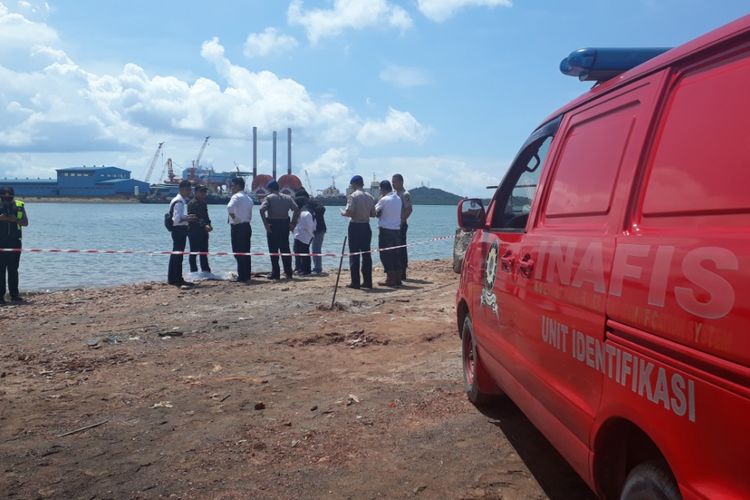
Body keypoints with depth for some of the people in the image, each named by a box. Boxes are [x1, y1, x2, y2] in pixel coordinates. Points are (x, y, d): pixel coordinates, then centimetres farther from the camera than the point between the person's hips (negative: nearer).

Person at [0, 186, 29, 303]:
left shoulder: (20, 206, 6)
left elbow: (25, 222, 5)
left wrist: (16, 220, -14)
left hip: (15, 242, 2)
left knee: (13, 269, 7)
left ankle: (14, 294, 12)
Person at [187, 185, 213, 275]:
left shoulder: (203, 203, 15)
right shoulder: (192, 203, -11)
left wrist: (208, 225, 4)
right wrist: (204, 226, -24)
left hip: (203, 231, 8)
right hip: (194, 232, -8)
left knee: (204, 252, 11)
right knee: (194, 253, -1)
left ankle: (206, 271, 16)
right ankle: (194, 271, 5)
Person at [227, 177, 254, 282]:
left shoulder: (236, 196, -11)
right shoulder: (248, 198, 17)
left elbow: (230, 207, -31)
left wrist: (233, 217, -17)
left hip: (237, 227, -8)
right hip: (247, 226, 8)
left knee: (238, 253, -4)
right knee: (246, 252, 11)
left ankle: (242, 277, -3)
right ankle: (247, 276, 14)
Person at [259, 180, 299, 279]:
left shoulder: (269, 197, -4)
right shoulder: (287, 197, 9)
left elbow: (262, 209, -19)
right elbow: (296, 209, -1)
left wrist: (265, 224, -16)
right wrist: (293, 223, 1)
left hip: (273, 224, -4)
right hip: (285, 224, 4)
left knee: (273, 250, 3)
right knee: (285, 249, 12)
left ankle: (276, 274, 2)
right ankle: (288, 273, 11)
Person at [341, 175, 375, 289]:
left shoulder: (353, 196, -12)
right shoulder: (370, 196, 7)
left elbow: (349, 212, -20)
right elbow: (373, 214, 10)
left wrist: (343, 213, 0)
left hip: (355, 227, -6)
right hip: (366, 227, 6)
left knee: (354, 255, -1)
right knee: (366, 254, 9)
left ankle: (355, 282, -1)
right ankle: (367, 281, 11)